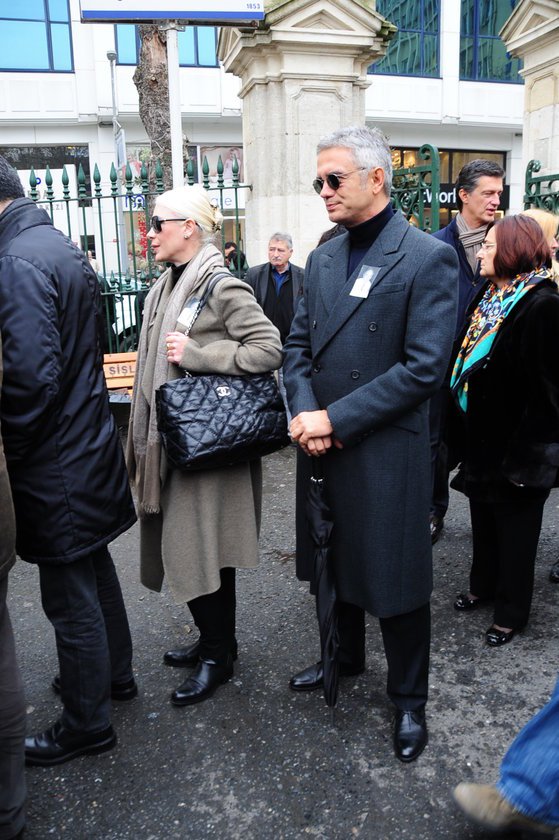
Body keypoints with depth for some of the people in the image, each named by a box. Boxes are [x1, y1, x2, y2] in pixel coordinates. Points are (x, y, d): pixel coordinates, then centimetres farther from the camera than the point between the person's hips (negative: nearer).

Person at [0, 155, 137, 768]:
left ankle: (86, 723, 27)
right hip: (88, 447, 10)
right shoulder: (57, 245, 10)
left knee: (71, 602, 7)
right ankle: (113, 673, 45)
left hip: (54, 469, -9)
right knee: (94, 573, 24)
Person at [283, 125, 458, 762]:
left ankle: (408, 699, 31)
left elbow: (424, 368, -17)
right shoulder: (321, 260, 9)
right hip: (322, 446, 6)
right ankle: (345, 656, 47)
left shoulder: (428, 257, -11)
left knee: (396, 580, 8)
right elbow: (298, 345, 10)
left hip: (386, 452, -6)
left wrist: (336, 418, -18)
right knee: (337, 563, 22)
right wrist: (304, 412, -9)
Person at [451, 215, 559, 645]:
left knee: (514, 526, 8)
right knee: (483, 518, 21)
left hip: (515, 443, -8)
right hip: (482, 436, 8)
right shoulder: (492, 298, 8)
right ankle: (484, 585, 41)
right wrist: (466, 432, 13)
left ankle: (512, 611, 25)